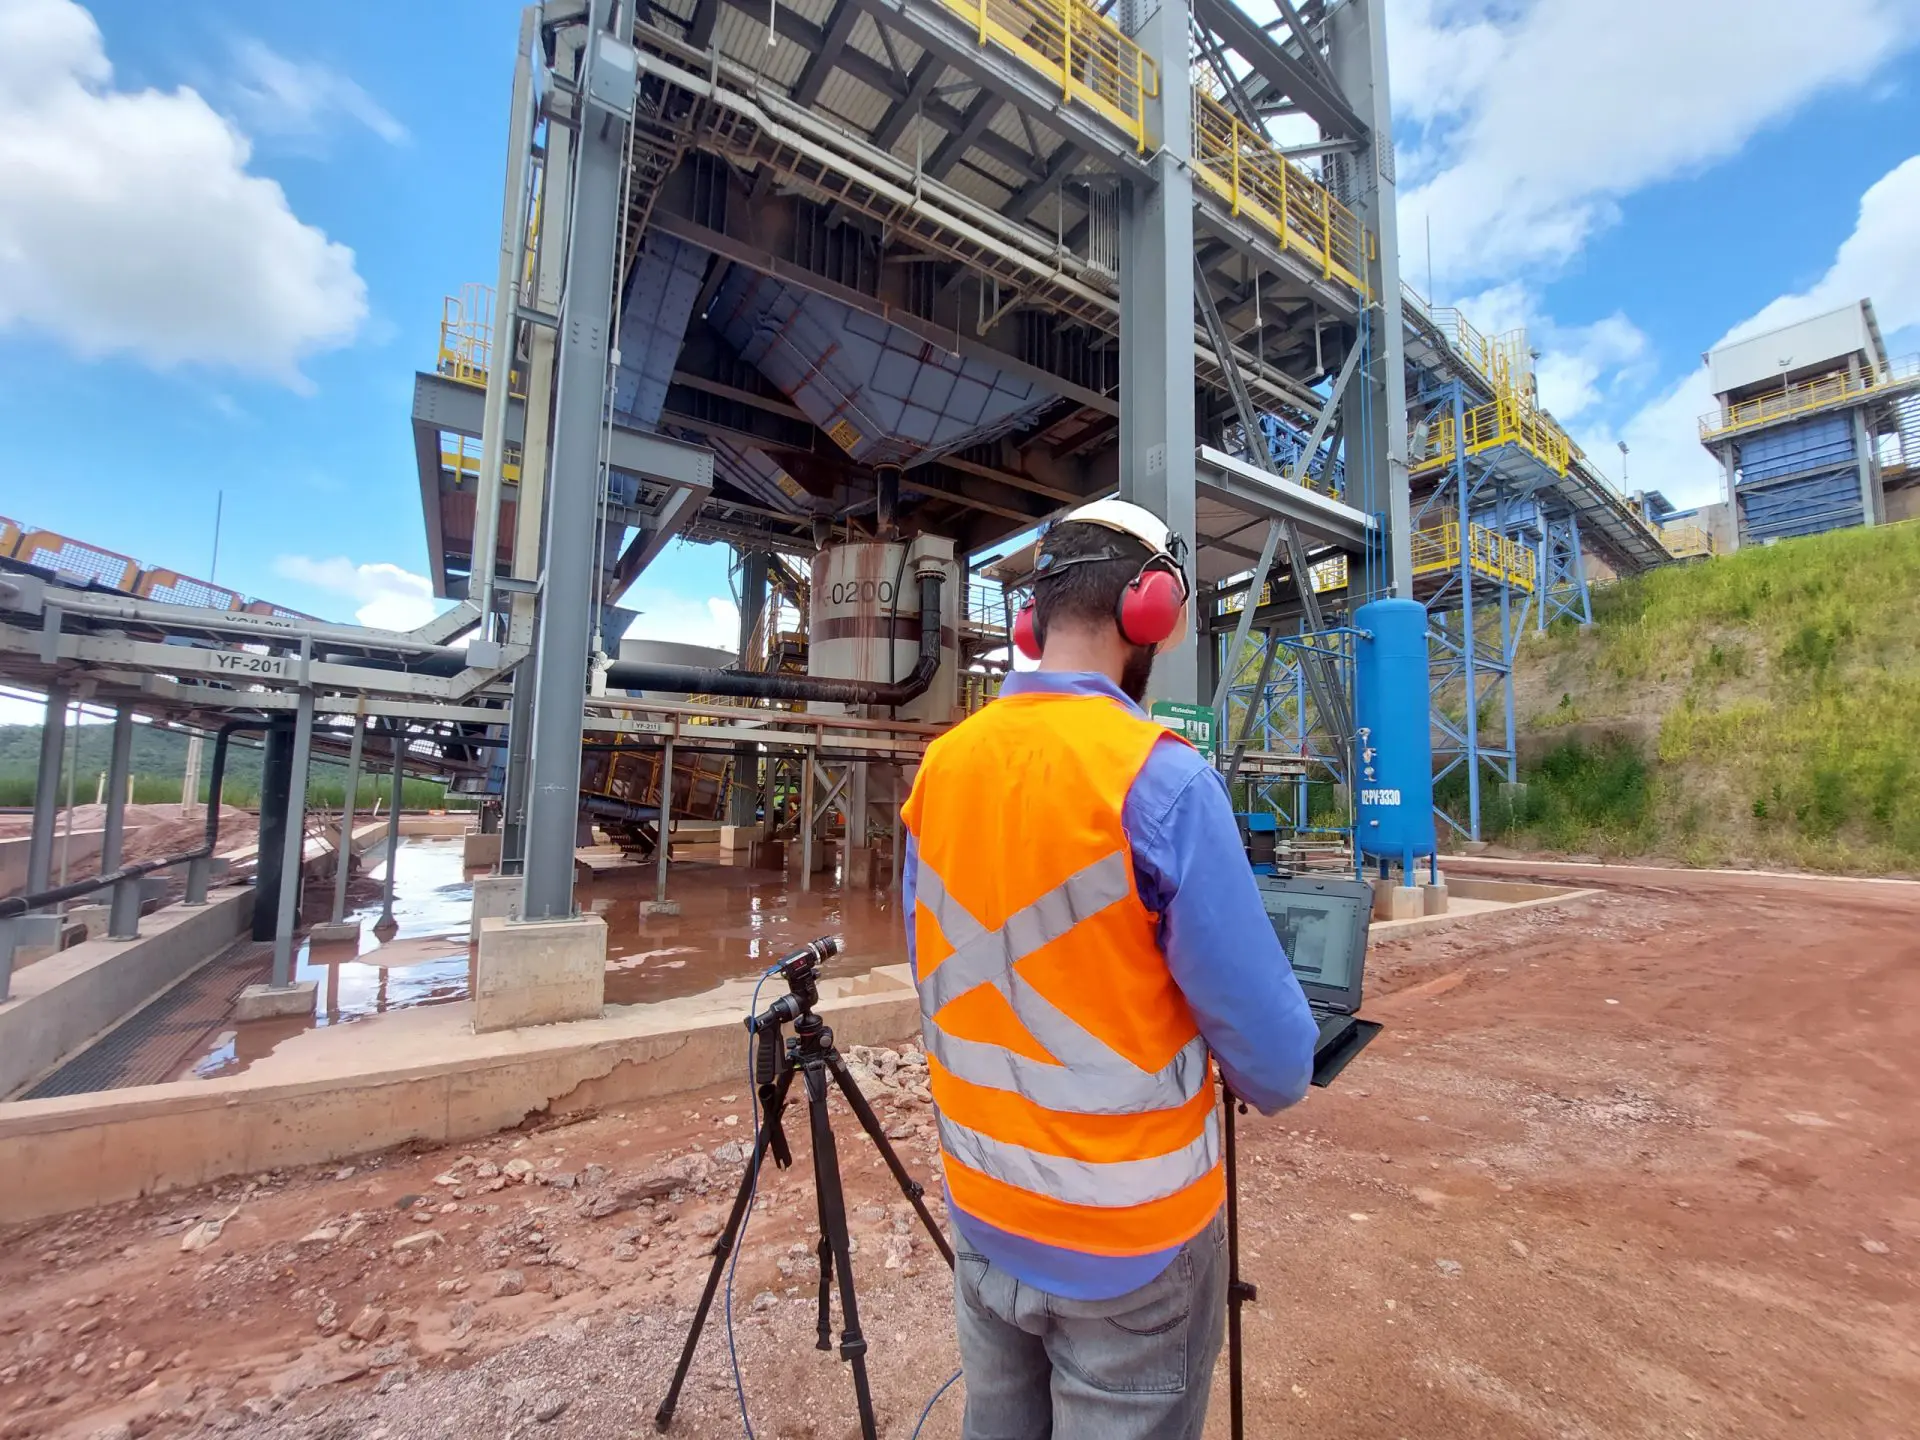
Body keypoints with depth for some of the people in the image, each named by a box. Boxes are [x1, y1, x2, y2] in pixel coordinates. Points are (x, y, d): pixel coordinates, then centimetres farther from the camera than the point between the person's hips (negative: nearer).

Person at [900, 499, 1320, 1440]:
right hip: (1127, 1230, -5)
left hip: (982, 1207, 5)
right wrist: (1275, 1073, 4)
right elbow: (1277, 1068, -18)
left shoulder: (940, 767, -6)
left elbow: (938, 984, 4)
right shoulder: (1161, 779, -23)